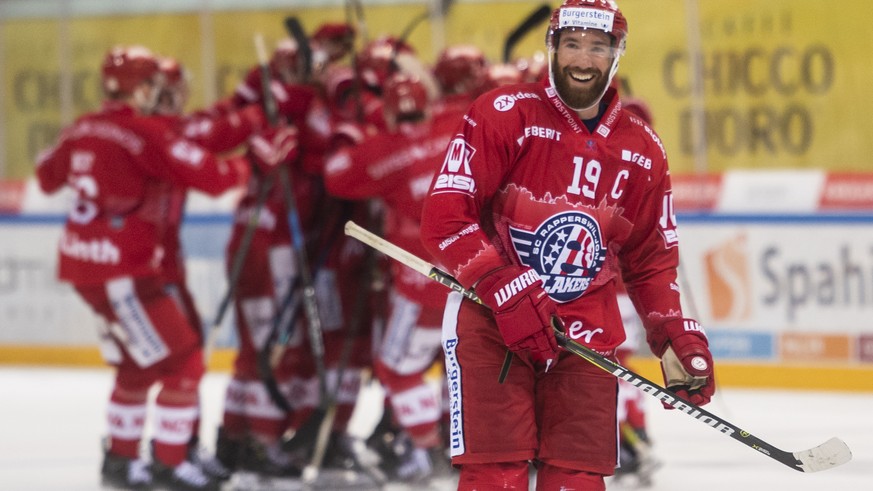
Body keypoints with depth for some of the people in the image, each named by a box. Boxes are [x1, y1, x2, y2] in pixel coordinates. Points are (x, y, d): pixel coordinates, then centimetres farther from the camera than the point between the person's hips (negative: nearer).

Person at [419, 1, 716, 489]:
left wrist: (678, 339, 4)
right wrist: (511, 293, -21)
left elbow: (651, 260, 16)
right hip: (491, 324, -4)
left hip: (588, 335, 4)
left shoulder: (642, 151, 7)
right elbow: (444, 217, -14)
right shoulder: (505, 115, -9)